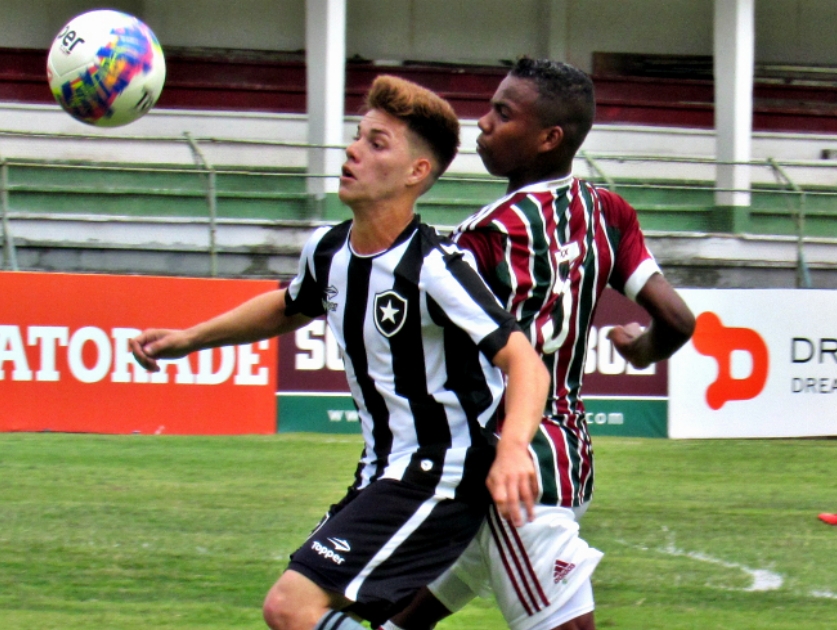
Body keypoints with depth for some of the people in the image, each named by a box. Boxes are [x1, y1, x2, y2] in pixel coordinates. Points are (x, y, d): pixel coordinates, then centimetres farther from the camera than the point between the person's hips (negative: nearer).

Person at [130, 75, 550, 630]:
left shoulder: (435, 267, -21)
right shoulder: (329, 250, 4)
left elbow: (525, 361, -28)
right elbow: (287, 309, 29)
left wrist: (512, 449, -45)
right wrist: (189, 339, 26)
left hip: (437, 480, -9)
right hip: (381, 477, 9)